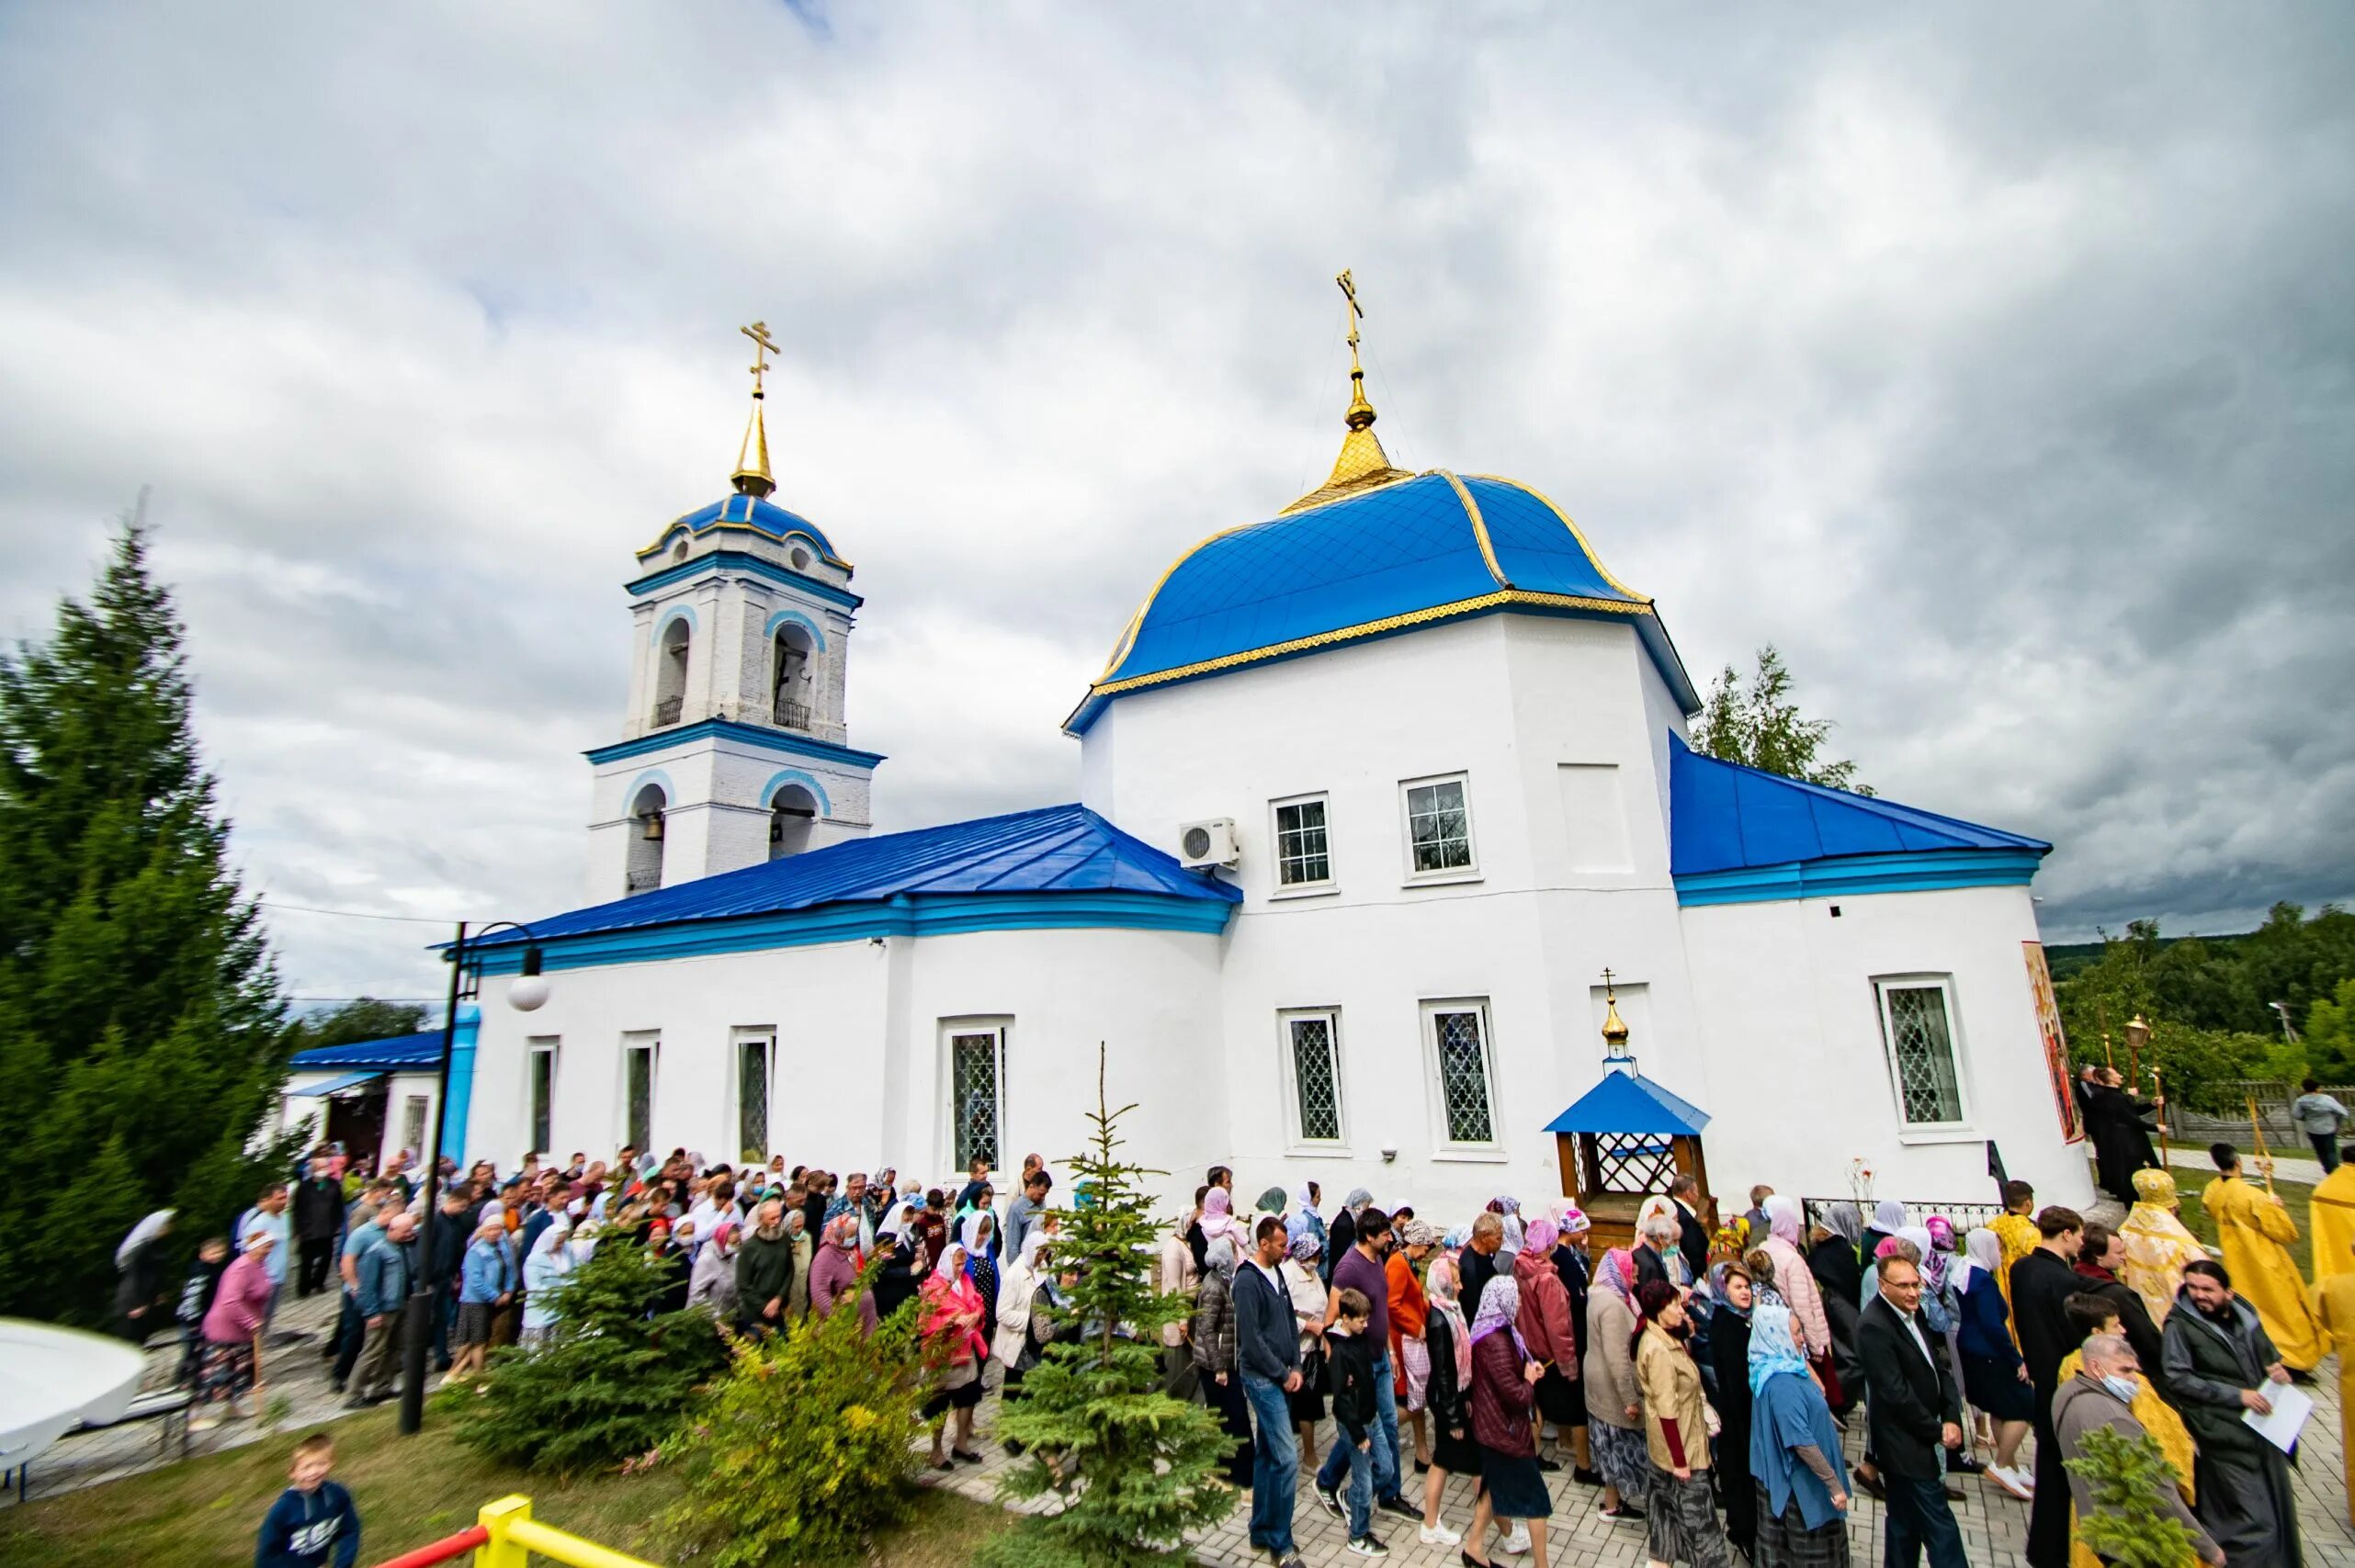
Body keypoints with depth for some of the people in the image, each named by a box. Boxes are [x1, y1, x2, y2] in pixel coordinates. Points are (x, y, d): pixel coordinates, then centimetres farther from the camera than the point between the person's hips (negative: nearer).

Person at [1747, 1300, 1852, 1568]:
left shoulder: (1774, 1370, 1)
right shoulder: (1782, 1382, -30)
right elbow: (1802, 1442, -29)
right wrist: (1834, 1483, -23)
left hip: (1782, 1475, 9)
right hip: (1800, 1485, -9)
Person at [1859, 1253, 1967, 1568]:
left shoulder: (1912, 1313, 5)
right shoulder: (1873, 1326, -23)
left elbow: (1938, 1367, 7)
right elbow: (1896, 1393, -21)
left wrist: (1952, 1418, -6)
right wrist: (1937, 1431, -11)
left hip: (1923, 1440, 8)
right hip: (1905, 1445, -8)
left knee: (1906, 1523, 20)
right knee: (1940, 1529, -2)